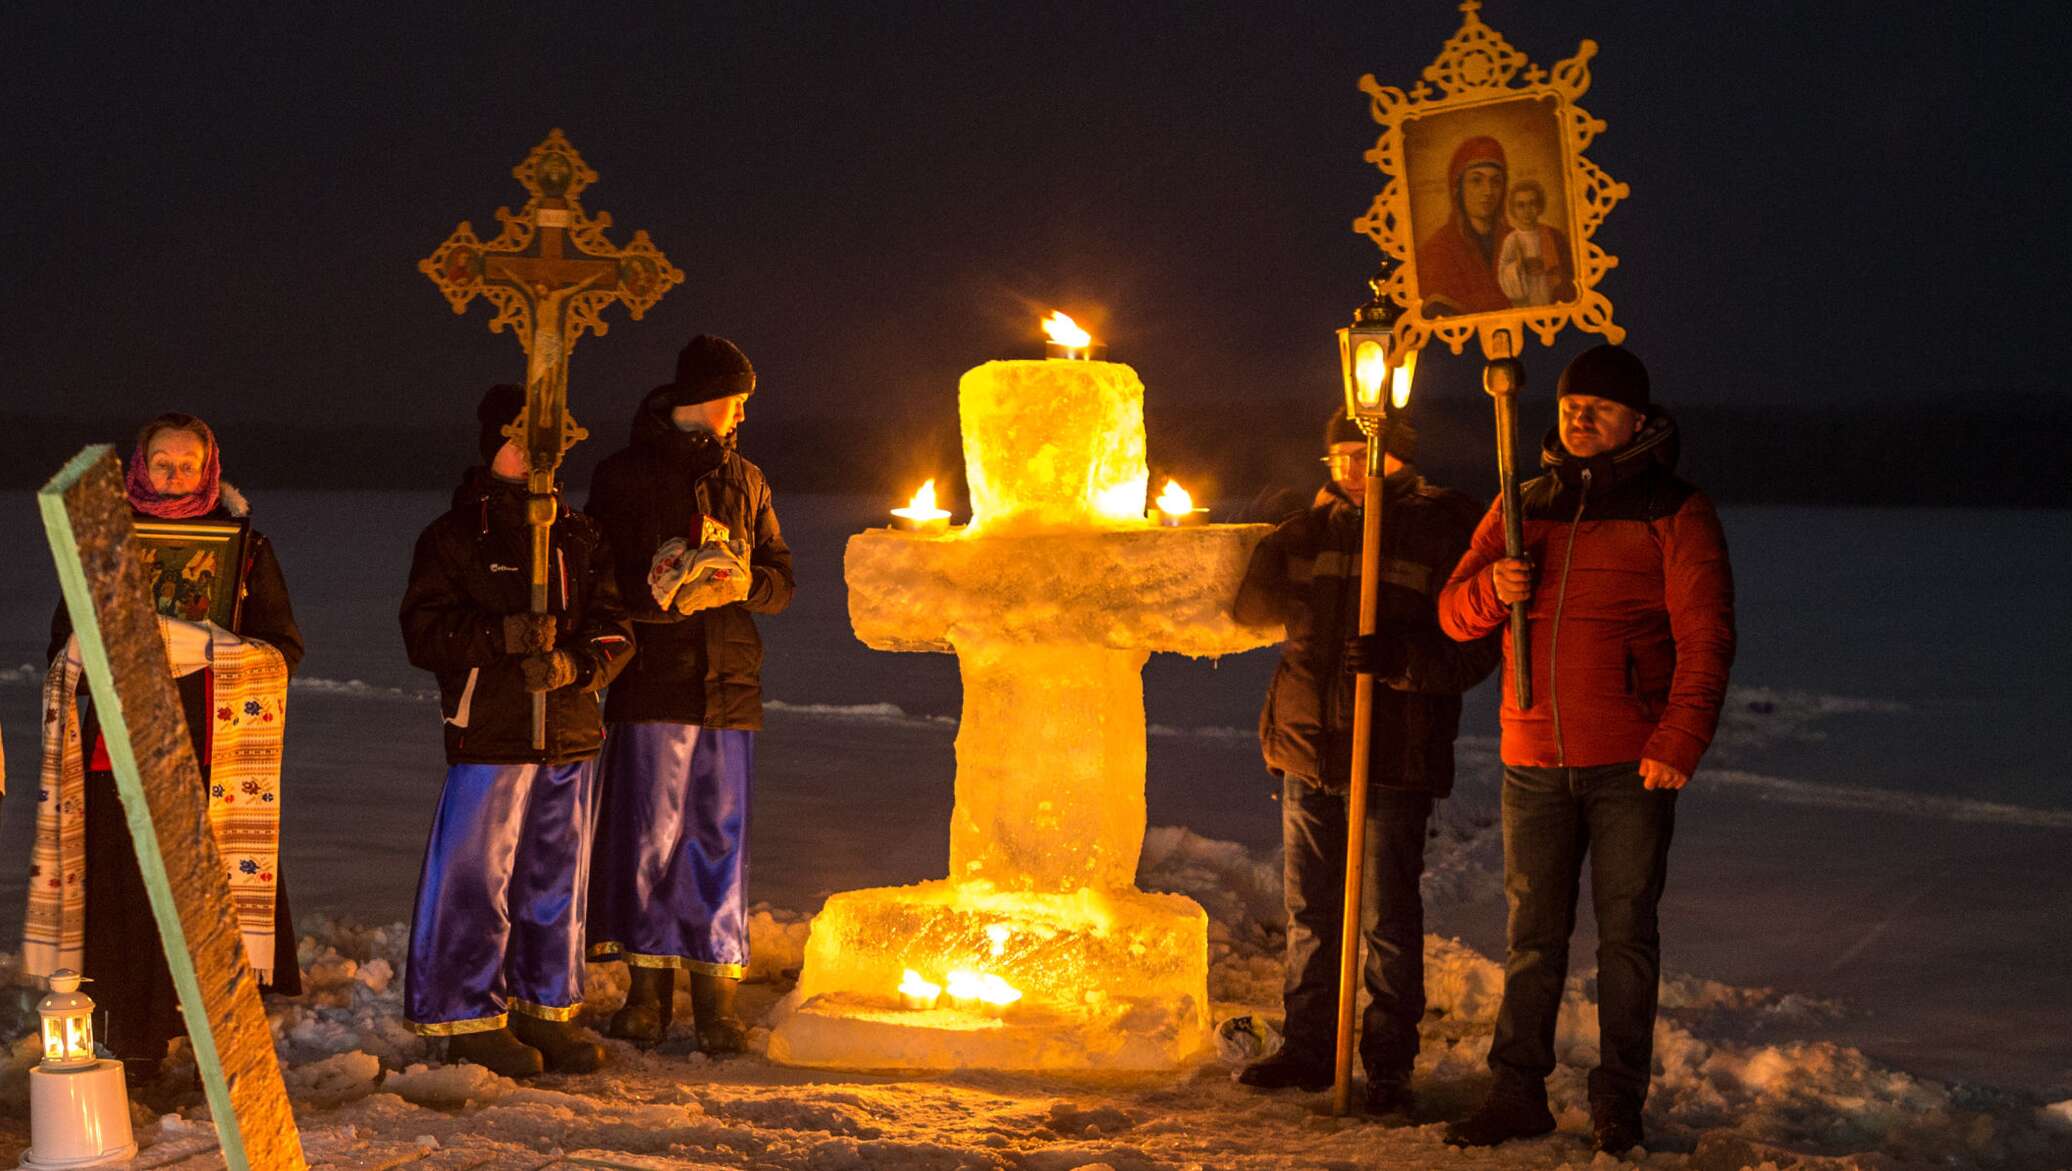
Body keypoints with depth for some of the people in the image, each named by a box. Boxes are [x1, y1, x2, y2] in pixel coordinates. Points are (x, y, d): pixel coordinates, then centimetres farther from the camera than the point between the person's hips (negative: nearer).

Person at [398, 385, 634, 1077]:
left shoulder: (579, 538, 15)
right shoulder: (454, 537, 2)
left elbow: (616, 630, 10)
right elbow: (423, 632, -5)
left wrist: (573, 663, -11)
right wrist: (505, 636, -19)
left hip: (571, 735, 5)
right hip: (488, 735, -4)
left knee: (559, 877, 10)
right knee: (477, 879, -5)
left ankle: (547, 1008, 21)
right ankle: (469, 1017, 5)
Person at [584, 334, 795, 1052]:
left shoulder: (746, 481, 17)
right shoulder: (626, 475, 5)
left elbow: (780, 580, 15)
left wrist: (740, 581, -7)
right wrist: (659, 593, -18)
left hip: (728, 686, 3)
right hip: (652, 686, -3)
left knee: (720, 838, 1)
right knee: (648, 832, -2)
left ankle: (716, 994, 5)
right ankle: (649, 988, 7)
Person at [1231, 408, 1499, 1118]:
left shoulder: (1442, 528, -5)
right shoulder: (1316, 524, 12)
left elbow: (1474, 648, -11)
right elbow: (1254, 610, 19)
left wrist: (1401, 657, -27)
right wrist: (1278, 546, 3)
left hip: (1394, 758, -6)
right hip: (1307, 744, 6)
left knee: (1389, 920, -1)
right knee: (1309, 911, 14)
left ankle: (1390, 1066, 8)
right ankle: (1307, 1047, 25)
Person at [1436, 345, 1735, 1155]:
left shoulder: (1674, 512, 0)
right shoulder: (1524, 505, 12)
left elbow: (1705, 635, -7)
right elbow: (1454, 611, 12)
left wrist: (1680, 741, -18)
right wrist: (1494, 587, -12)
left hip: (1632, 763, -4)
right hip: (1533, 761, 4)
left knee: (1626, 933, 2)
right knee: (1532, 935, 8)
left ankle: (1618, 1103, 9)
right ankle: (1518, 1093, 14)